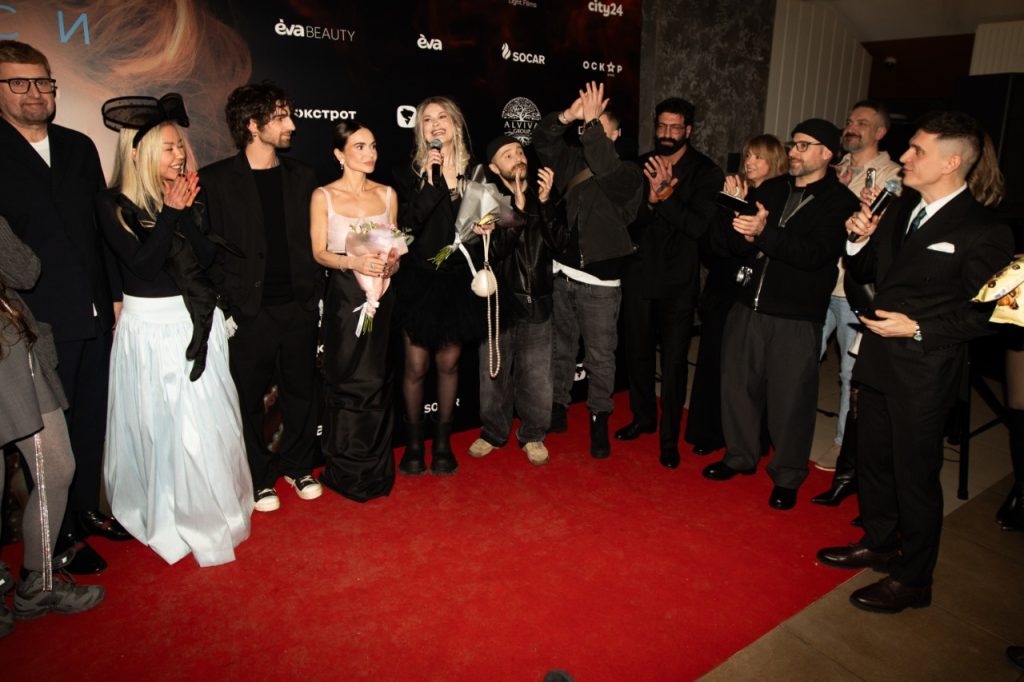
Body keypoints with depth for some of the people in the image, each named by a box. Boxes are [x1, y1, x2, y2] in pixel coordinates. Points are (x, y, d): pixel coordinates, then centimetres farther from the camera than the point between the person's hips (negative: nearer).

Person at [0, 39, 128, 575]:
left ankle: (87, 510, 35)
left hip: (95, 315, 5)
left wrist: (116, 295, 9)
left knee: (92, 421, 16)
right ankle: (62, 537, 24)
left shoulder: (78, 147, 9)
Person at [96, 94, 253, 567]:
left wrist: (187, 210, -13)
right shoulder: (113, 204, -7)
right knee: (162, 423, 6)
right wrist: (170, 212, -14)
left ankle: (210, 506, 27)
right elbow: (143, 264, -17)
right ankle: (168, 515, 25)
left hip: (198, 321, 4)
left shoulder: (190, 196, 5)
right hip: (150, 326, -3)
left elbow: (208, 257, -3)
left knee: (208, 419, 8)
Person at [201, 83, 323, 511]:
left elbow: (314, 241, 10)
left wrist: (316, 295, 6)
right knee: (249, 399, 9)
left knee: (301, 391, 13)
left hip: (299, 307, 3)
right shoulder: (216, 180, -5)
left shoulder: (301, 177, 7)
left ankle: (297, 466, 33)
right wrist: (220, 310, -8)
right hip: (249, 312, -3)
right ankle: (259, 478, 28)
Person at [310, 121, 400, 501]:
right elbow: (319, 253, -4)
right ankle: (347, 470, 17)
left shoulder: (386, 194, 10)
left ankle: (377, 469, 20)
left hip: (381, 295, 3)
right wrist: (354, 262, -22)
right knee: (348, 382, 1)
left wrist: (391, 262, -7)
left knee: (377, 381, 6)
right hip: (344, 297, -3)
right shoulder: (324, 196, 0)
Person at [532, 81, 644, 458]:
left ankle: (599, 420, 16)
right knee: (560, 347, 16)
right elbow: (543, 141, 4)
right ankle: (557, 407, 30)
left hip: (600, 280, -4)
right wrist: (569, 115, -13)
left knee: (600, 355, 2)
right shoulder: (574, 161, 9)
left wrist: (592, 121, -23)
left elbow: (606, 169, -25)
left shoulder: (629, 174, -6)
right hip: (562, 272, 5)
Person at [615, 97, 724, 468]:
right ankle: (643, 416, 35)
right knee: (637, 350, 15)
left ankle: (670, 436, 13)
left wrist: (664, 196, -22)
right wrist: (650, 198, -20)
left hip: (678, 281, -3)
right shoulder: (641, 166, 7)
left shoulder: (706, 173, -3)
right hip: (638, 274, 4)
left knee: (674, 360, 0)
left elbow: (699, 225, -16)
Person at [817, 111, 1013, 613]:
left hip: (925, 371, -7)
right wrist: (860, 239, -8)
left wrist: (918, 328, -20)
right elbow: (864, 274, 10)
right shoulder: (901, 209, 6)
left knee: (915, 475, 6)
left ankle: (913, 580, 25)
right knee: (872, 459, 20)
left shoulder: (983, 232, -14)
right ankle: (879, 543, 42)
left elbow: (984, 312, -13)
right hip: (877, 359, 7)